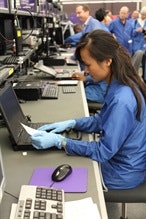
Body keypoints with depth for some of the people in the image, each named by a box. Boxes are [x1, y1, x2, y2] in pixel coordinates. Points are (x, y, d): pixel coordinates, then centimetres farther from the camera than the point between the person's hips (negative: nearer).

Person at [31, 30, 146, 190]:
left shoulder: (121, 101, -34)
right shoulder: (121, 84, -4)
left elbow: (103, 152, -25)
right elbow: (102, 120, 9)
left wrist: (59, 141, -25)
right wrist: (71, 123, -3)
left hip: (122, 174, -8)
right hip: (117, 157, 8)